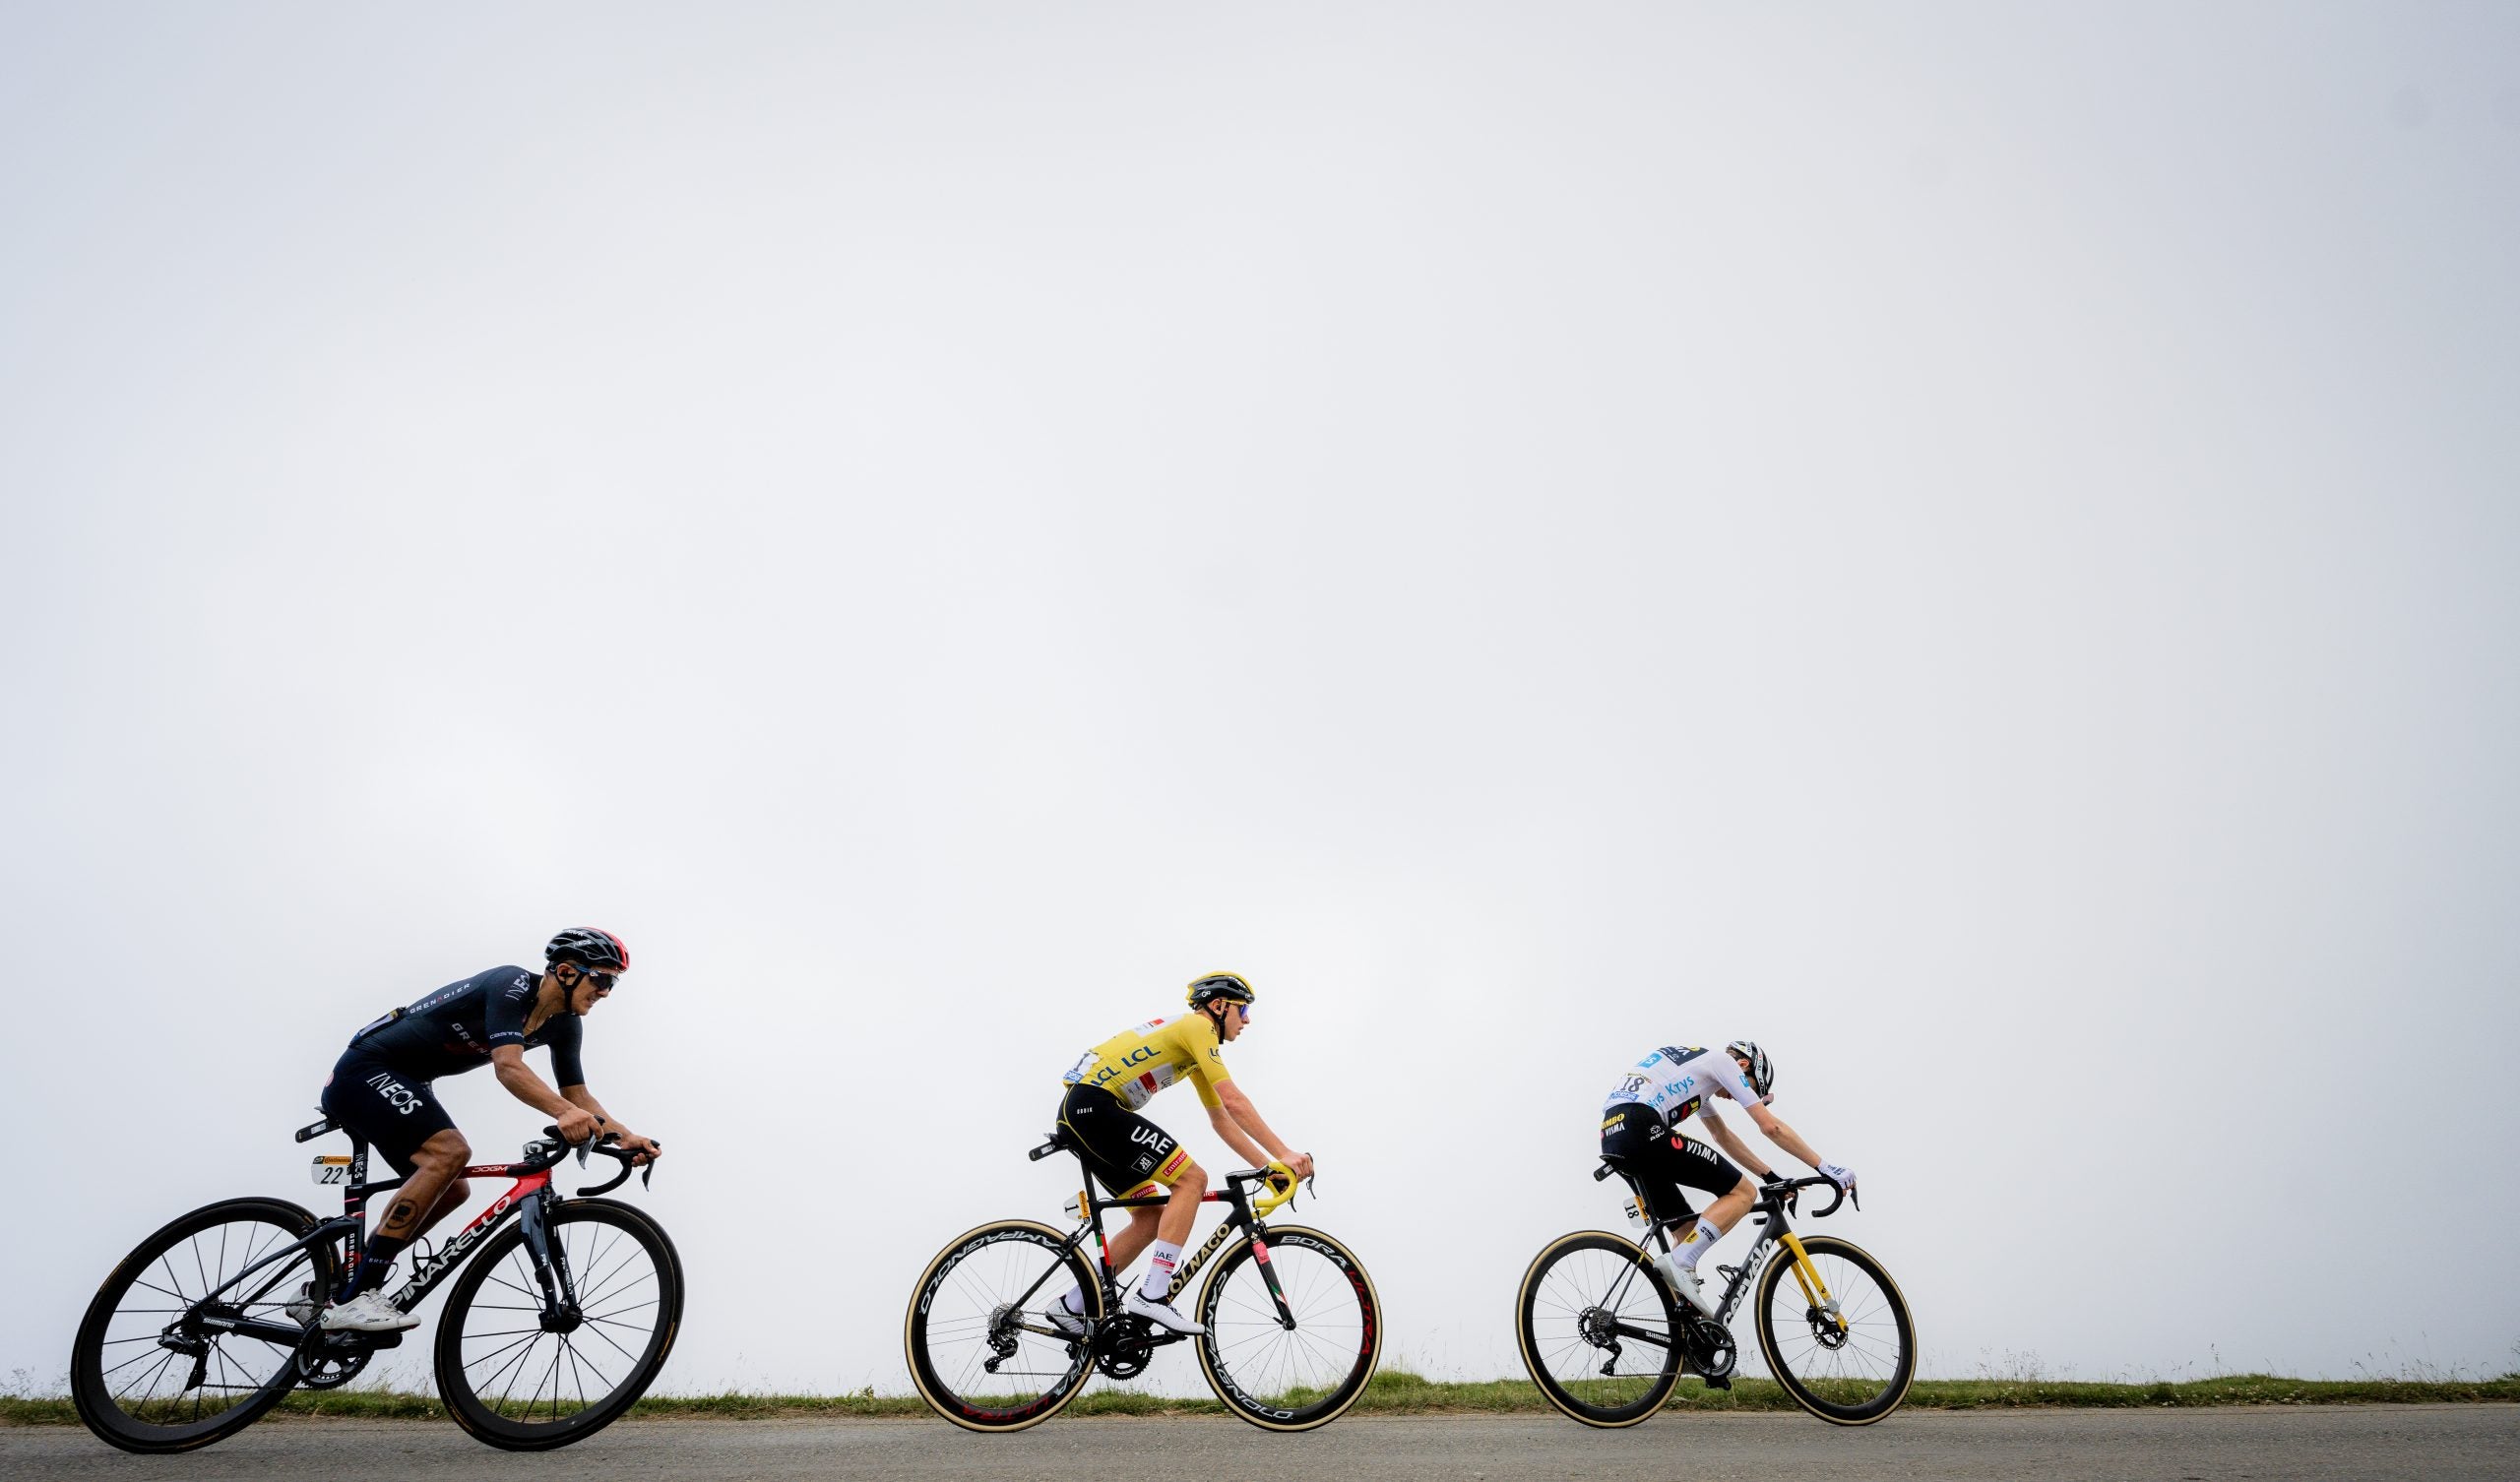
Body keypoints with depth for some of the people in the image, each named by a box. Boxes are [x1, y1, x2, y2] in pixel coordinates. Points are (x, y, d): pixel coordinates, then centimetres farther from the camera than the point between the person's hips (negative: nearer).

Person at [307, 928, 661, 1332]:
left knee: (451, 1190, 4)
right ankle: (354, 1298, -24)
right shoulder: (512, 985, -24)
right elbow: (509, 1068, -38)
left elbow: (578, 1094, 3)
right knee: (450, 1151, -27)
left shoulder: (564, 1024, 2)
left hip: (400, 1083, 10)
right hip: (366, 1071, -10)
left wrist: (626, 1136, -13)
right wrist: (563, 1113, -53)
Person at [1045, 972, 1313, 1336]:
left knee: (1152, 1217, 10)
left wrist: (1268, 1166, 16)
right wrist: (1284, 1154, -12)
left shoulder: (1194, 1046, 23)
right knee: (1192, 1180, -12)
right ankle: (1152, 1296, -15)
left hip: (1079, 1112, 10)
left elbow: (1221, 1119, 24)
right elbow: (1234, 1101, -15)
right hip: (1093, 1104, -10)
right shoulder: (1198, 1026, -7)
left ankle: (1072, 1306, 14)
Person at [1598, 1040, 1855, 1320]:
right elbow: (1771, 1127, 6)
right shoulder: (1723, 1061, 9)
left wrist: (1771, 1175, 39)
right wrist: (1825, 1168, 13)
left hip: (1613, 1132, 9)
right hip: (1643, 1129, -9)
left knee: (1690, 1230, 19)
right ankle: (1680, 1262, -10)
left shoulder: (1697, 1064, 35)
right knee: (1743, 1193, 1)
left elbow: (1723, 1136, 40)